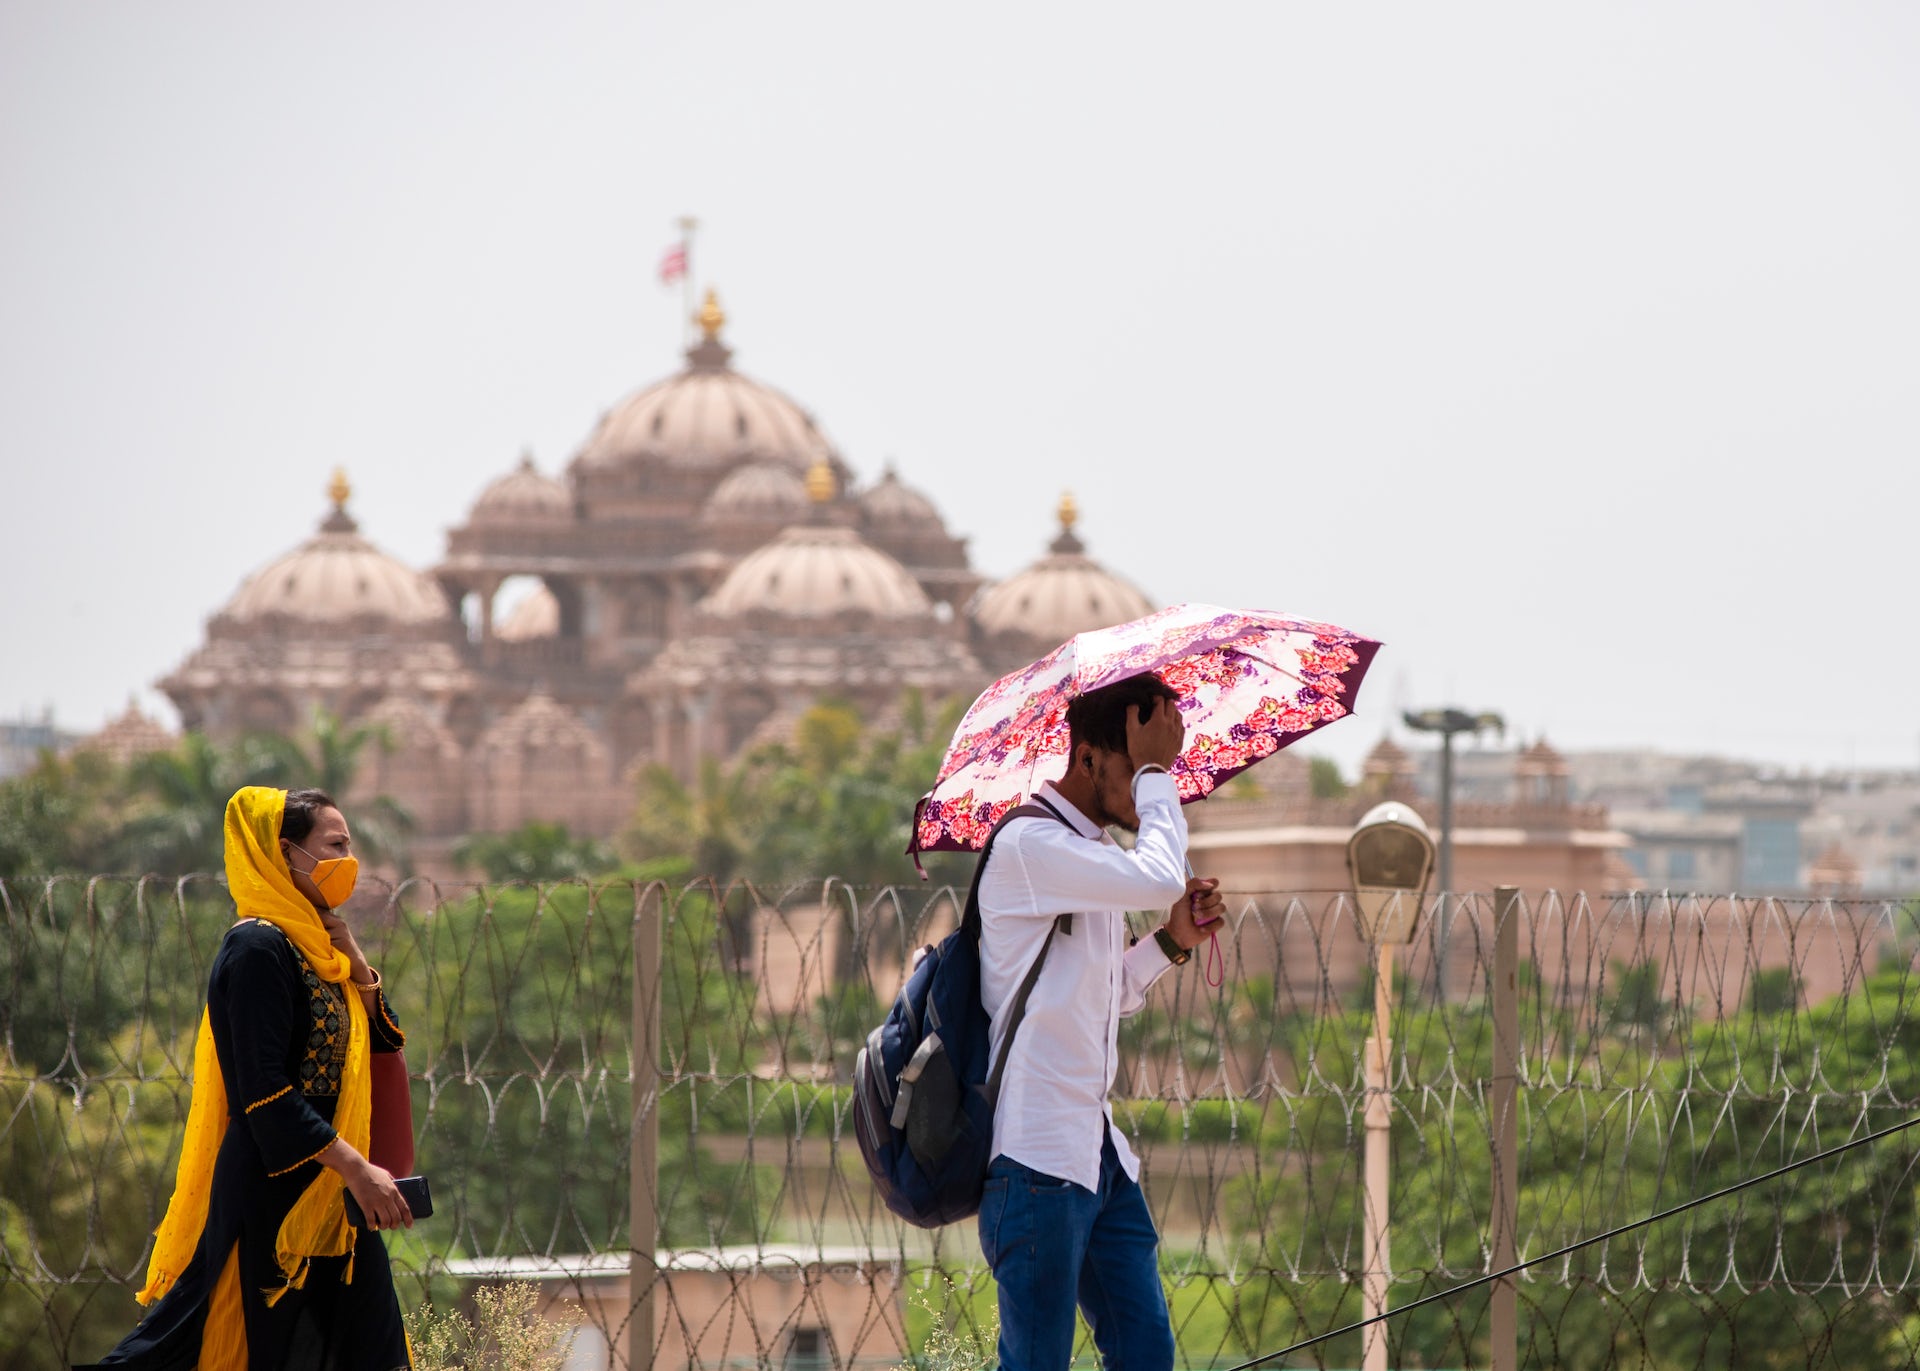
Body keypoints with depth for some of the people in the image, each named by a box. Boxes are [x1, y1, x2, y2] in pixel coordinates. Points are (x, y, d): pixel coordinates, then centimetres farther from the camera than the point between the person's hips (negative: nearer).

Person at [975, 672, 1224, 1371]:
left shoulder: (1098, 857, 18)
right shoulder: (1030, 844, -13)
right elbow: (1160, 877, -27)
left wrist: (1171, 940, 10)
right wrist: (1155, 770, -14)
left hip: (1098, 1150, 10)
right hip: (1037, 1156, -10)